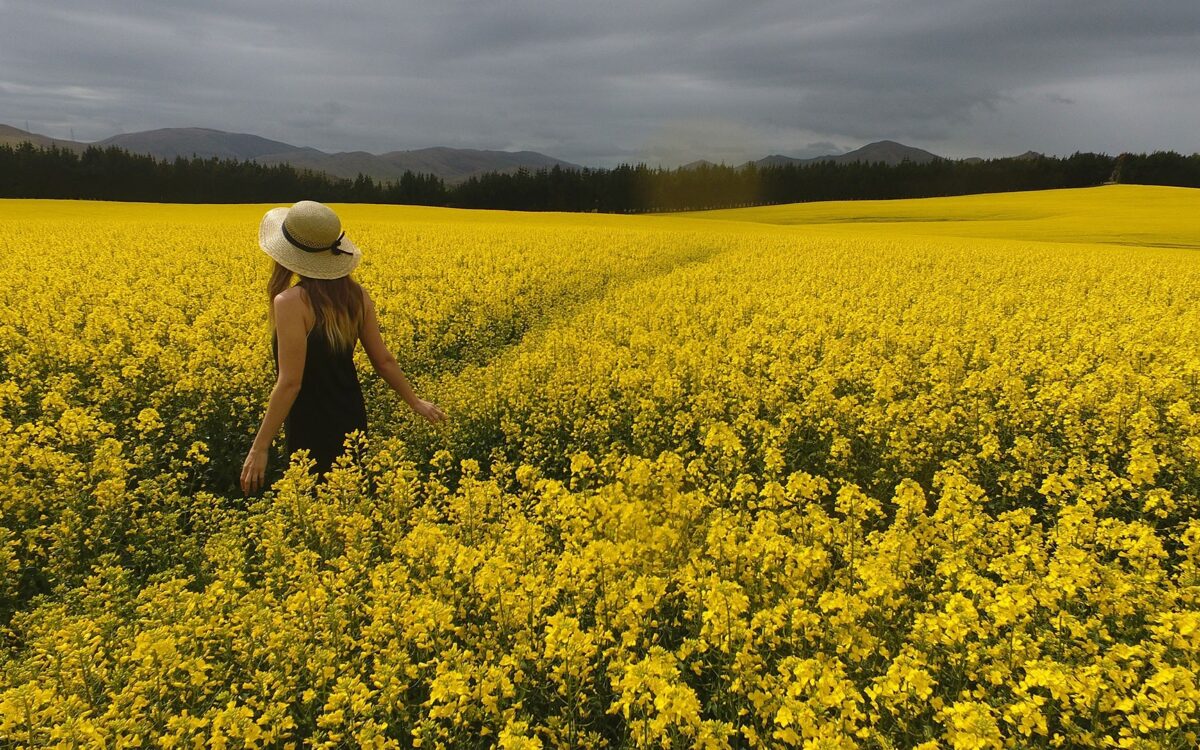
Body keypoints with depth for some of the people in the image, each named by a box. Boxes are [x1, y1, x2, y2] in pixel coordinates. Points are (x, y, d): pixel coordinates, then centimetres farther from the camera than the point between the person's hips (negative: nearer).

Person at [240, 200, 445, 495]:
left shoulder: (291, 302, -21)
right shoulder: (356, 294, -3)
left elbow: (290, 382, -23)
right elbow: (383, 360, 3)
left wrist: (259, 448, -17)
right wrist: (415, 401, 18)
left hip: (312, 432, -6)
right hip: (353, 424, 6)